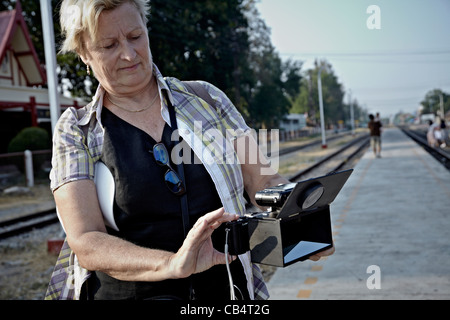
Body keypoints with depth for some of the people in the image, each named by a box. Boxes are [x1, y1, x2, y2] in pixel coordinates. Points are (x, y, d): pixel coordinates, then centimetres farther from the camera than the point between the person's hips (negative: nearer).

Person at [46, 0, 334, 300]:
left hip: (225, 287, 3)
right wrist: (171, 264, -23)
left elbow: (263, 180, 9)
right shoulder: (76, 132, 3)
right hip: (128, 291, -2)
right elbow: (85, 243, -7)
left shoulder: (205, 98, 9)